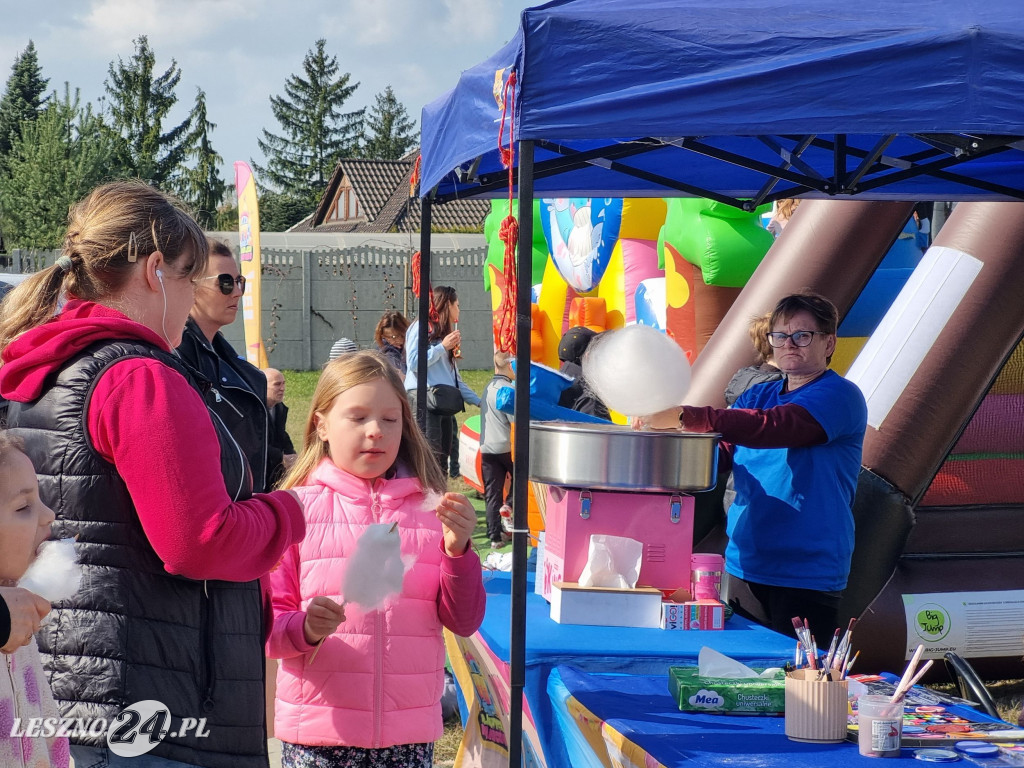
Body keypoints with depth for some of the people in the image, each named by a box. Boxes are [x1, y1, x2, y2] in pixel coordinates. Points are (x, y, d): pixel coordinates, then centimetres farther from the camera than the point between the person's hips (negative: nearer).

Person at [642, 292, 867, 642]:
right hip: (744, 565, 7)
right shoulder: (757, 396, 14)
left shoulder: (840, 396, -10)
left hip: (806, 575, -6)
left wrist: (684, 417, -33)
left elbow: (771, 427, -27)